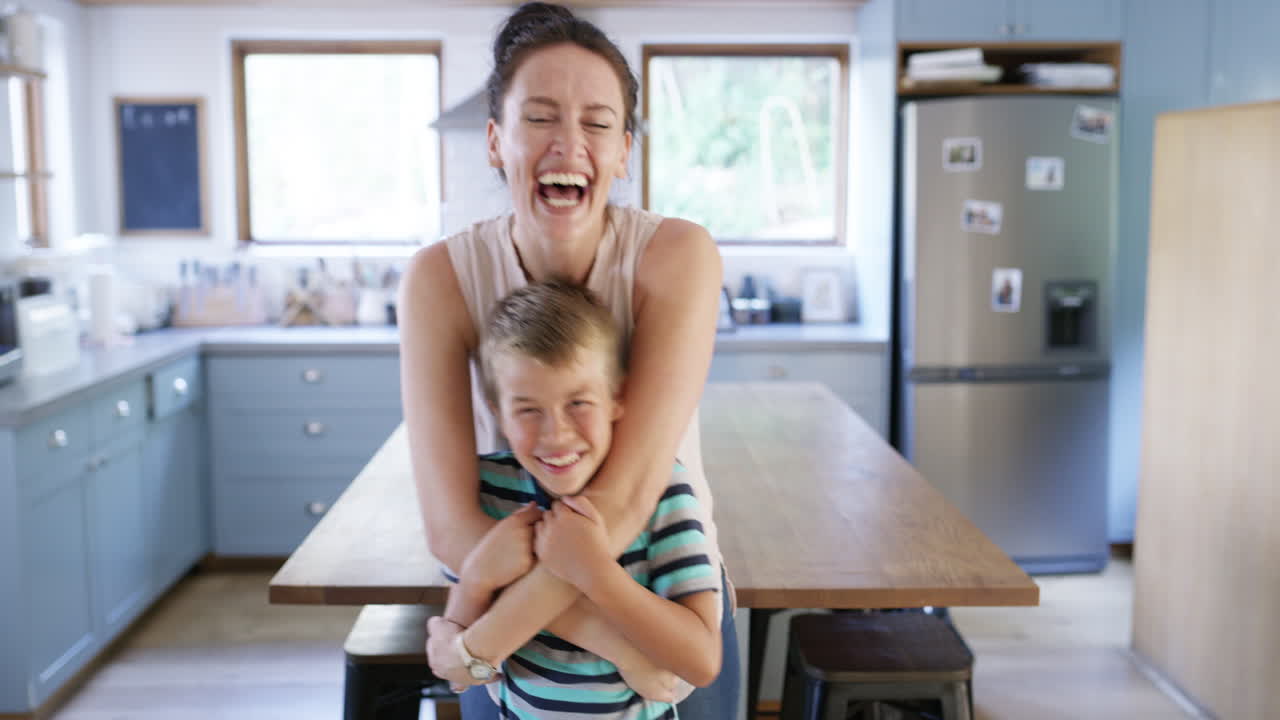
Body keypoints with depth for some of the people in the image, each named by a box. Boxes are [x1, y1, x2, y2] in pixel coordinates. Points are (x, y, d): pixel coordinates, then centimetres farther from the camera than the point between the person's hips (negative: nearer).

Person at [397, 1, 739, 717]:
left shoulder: (677, 254, -22)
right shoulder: (441, 277, -18)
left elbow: (627, 494, -30)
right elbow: (451, 526, -24)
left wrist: (476, 644, -26)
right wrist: (614, 640, -29)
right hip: (516, 591, 1)